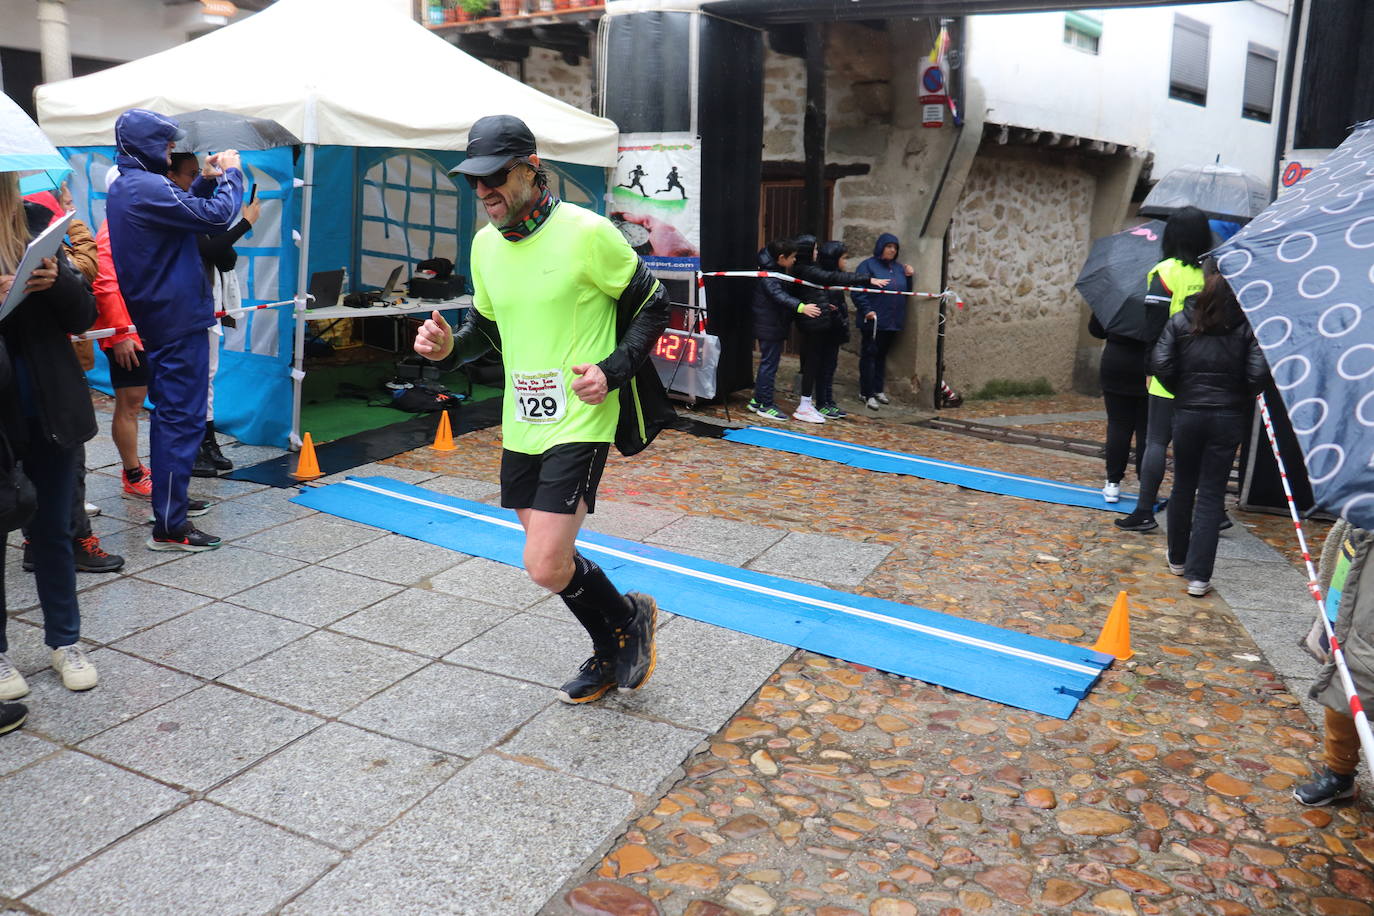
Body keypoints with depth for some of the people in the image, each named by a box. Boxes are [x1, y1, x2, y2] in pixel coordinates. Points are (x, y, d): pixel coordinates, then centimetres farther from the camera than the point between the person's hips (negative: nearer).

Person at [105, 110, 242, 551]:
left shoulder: (123, 188, 13)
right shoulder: (147, 187, -19)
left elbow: (181, 211, 20)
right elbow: (216, 216, -21)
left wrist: (206, 181, 8)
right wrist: (231, 174, -5)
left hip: (155, 318, 11)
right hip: (179, 320, -11)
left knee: (169, 413, 20)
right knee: (182, 420, -8)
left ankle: (170, 498, 32)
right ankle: (169, 526, -5)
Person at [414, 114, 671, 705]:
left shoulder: (586, 232, -13)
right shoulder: (485, 244, 7)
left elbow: (652, 305, -4)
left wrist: (613, 371, -17)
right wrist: (450, 346, -2)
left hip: (580, 420, -7)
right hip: (520, 424, 7)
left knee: (546, 567, -13)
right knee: (551, 557, 15)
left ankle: (629, 618, 17)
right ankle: (611, 655, 38)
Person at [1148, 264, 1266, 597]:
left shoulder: (1181, 321, -2)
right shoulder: (1247, 325, -5)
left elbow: (1160, 363, -8)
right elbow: (1259, 372, -12)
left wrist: (1181, 390, 7)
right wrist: (1242, 396, 6)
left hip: (1187, 413, 1)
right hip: (1228, 418, -1)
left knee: (1183, 486, 17)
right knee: (1212, 494, 2)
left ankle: (1178, 559, 31)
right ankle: (1198, 575, 0)